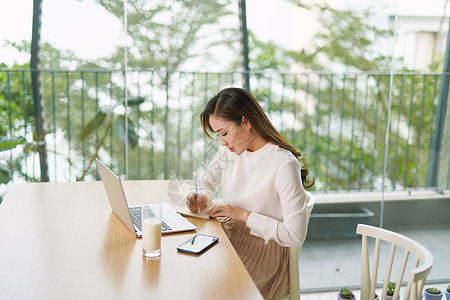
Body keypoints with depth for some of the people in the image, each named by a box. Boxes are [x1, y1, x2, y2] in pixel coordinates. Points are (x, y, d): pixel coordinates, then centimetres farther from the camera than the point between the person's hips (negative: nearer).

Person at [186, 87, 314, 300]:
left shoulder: (284, 165, -20)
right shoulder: (230, 151, 2)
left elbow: (295, 235, -21)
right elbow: (207, 182, 21)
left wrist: (244, 215, -18)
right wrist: (203, 198, -4)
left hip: (265, 249, -6)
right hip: (228, 236, 6)